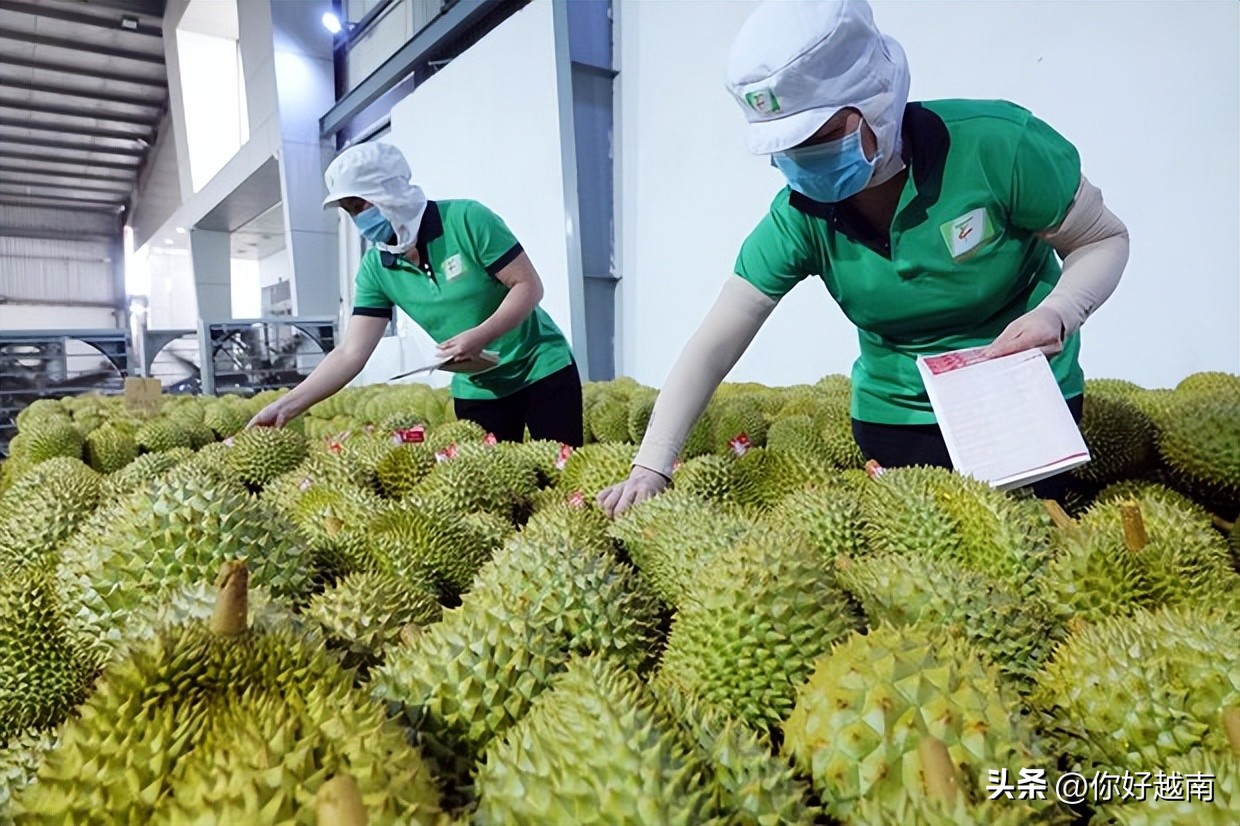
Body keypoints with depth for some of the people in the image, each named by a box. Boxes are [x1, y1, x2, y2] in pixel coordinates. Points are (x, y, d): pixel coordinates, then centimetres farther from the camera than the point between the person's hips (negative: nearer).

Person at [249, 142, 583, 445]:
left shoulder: (466, 220, -17)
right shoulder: (375, 268, -4)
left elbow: (529, 287, -16)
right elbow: (351, 353, -6)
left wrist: (480, 336, -29)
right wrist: (286, 406, -13)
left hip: (541, 368, -4)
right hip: (476, 390, 4)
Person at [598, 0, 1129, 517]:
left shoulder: (994, 144, -22)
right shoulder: (799, 218, -17)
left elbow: (1103, 239, -7)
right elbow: (712, 347, -18)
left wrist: (1056, 313, -29)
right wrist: (650, 467, -25)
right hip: (895, 414, 2)